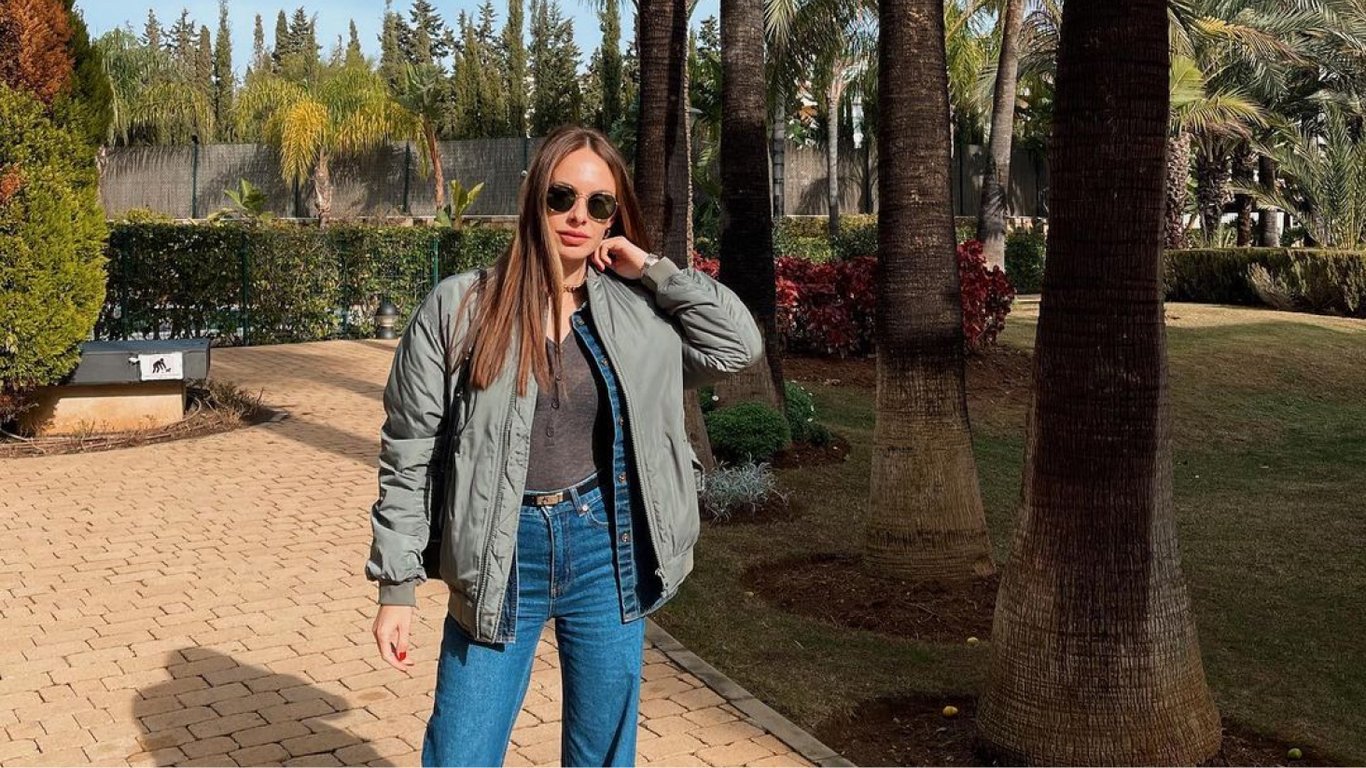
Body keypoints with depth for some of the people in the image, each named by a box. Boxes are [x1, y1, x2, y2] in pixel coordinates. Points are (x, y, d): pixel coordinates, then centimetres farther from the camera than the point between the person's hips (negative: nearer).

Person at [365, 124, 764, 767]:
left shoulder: (635, 311, 2)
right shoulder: (458, 307, -5)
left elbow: (739, 345, -1)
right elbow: (409, 451, -4)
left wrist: (650, 269, -4)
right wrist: (397, 584, -5)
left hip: (607, 551, 2)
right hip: (501, 557, -2)